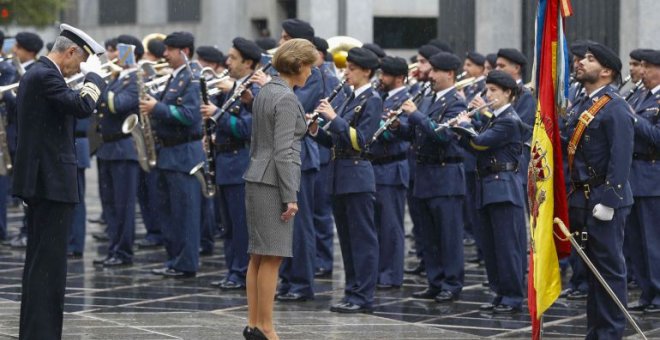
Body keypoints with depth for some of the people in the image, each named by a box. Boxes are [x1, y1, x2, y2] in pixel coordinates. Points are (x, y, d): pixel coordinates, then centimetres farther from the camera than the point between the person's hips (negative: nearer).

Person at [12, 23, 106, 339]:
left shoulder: (36, 74, 17)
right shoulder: (46, 76, -15)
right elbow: (82, 106, -26)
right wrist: (94, 75, -12)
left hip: (41, 181, 11)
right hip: (52, 181, -11)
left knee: (40, 262, 14)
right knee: (48, 263, -9)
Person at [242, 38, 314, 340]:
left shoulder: (265, 92, 14)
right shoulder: (287, 99, -14)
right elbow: (283, 152, -19)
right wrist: (290, 197, -17)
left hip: (257, 179, 9)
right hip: (274, 182, -9)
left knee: (259, 255, 11)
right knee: (272, 256, -5)